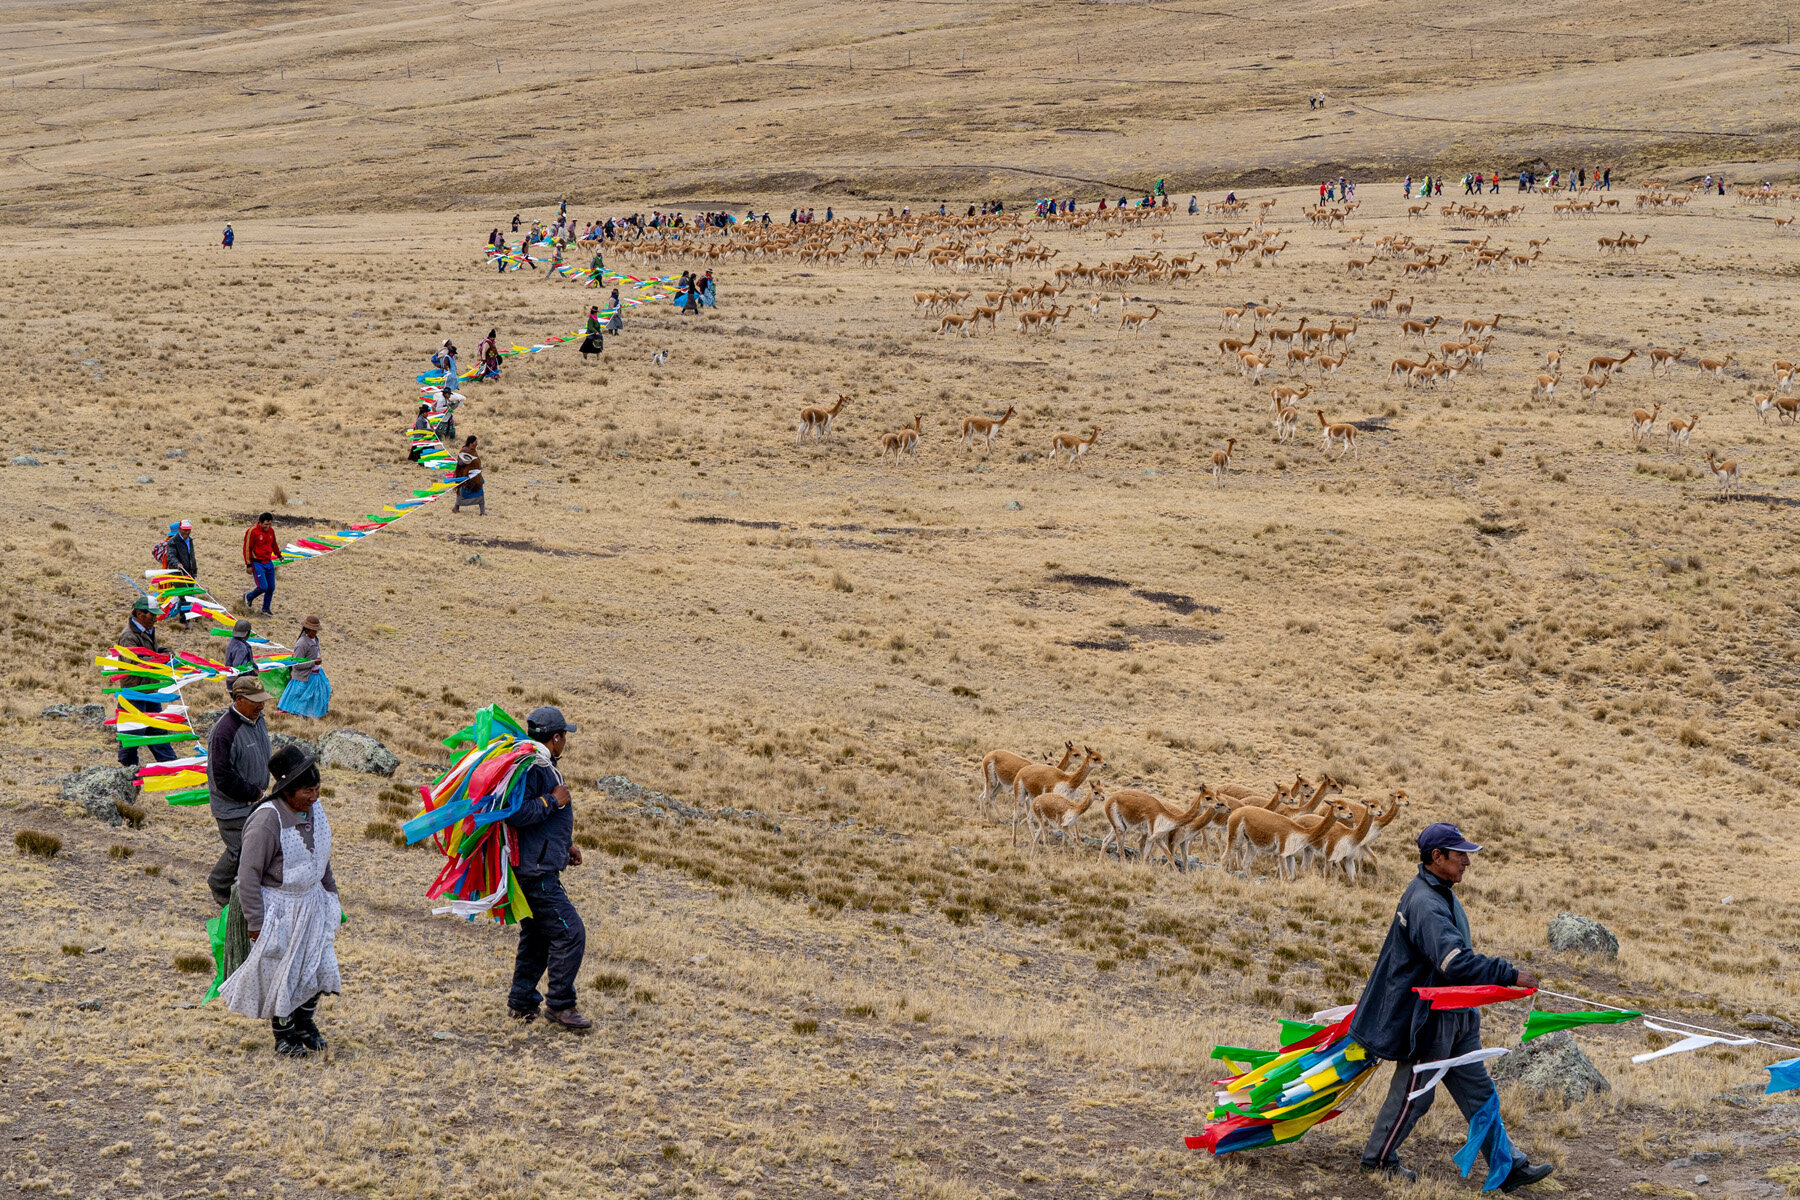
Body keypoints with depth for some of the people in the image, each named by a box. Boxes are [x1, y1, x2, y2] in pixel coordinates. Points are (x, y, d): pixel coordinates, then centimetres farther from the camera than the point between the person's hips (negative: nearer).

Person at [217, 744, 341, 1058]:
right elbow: (249, 875, -21)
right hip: (278, 908, -7)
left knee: (317, 965, 11)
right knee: (280, 971, 5)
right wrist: (256, 923, -20)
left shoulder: (314, 808, -4)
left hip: (312, 902, 7)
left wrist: (331, 896, 21)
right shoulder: (267, 821, -26)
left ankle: (305, 1021, 35)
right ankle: (284, 1035, 25)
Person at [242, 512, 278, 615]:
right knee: (263, 587, -14)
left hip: (268, 563, 7)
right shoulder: (252, 531, -14)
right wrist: (248, 565, -13)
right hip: (257, 563, -7)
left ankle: (265, 609, 21)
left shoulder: (271, 530, 6)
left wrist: (279, 554, 40)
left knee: (271, 587, 5)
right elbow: (247, 548, -12)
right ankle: (248, 597, 16)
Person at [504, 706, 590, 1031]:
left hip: (537, 868, 11)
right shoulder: (530, 768, -18)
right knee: (570, 933, -11)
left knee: (536, 936, 17)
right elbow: (516, 814, -28)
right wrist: (554, 800, -19)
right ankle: (559, 1004, -5)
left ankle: (522, 1002, 25)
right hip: (536, 870, -11)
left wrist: (566, 844, 17)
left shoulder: (544, 767, 16)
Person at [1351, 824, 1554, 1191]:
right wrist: (1509, 975, -34)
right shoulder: (1425, 904, -26)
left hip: (1454, 1016, 10)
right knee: (1413, 1094, 6)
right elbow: (1454, 961, -36)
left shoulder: (1441, 894, 8)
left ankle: (1508, 1168, 14)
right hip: (1427, 1018, -10)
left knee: (1478, 1093, 10)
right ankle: (1377, 1159, 24)